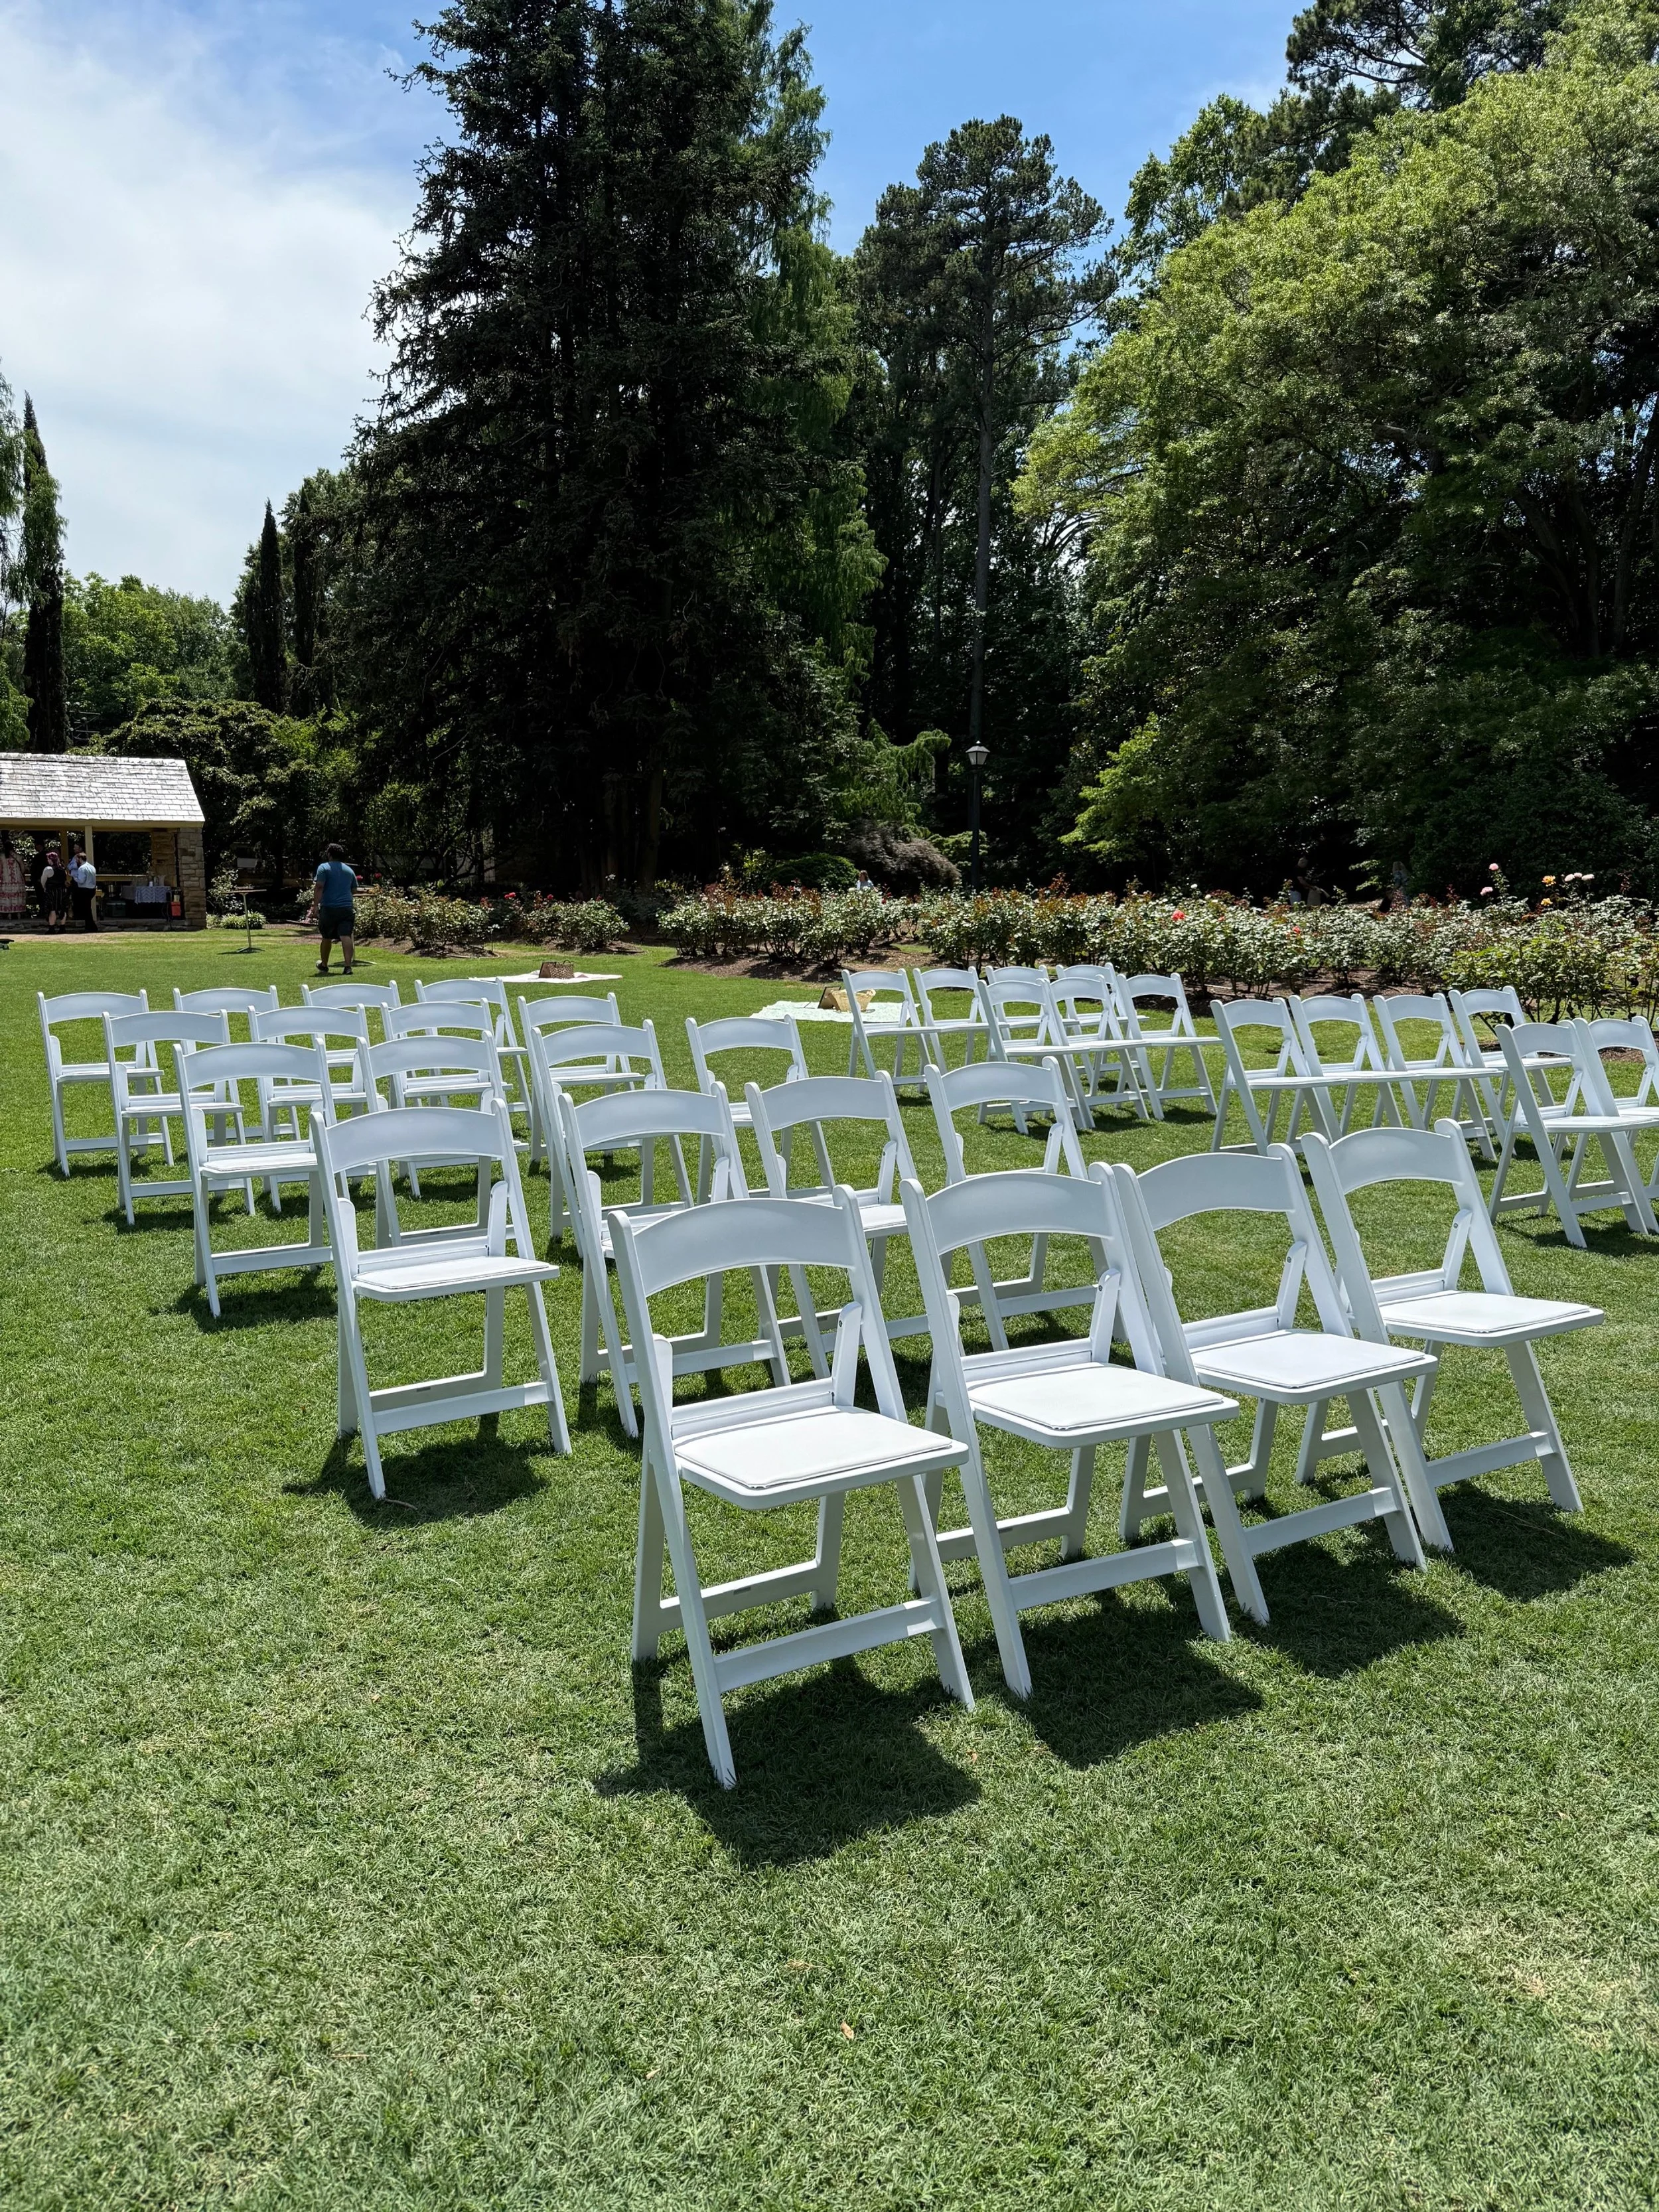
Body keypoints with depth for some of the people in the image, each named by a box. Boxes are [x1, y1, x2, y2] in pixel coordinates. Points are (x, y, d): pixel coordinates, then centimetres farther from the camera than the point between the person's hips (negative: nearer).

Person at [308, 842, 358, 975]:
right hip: (346, 908, 3)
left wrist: (315, 906, -13)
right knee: (346, 937, -7)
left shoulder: (324, 868, -2)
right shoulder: (350, 870, 13)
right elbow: (354, 891, 20)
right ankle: (348, 966, -18)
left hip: (328, 908, -3)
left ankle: (324, 966, 27)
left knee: (326, 938, 12)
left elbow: (319, 888, -12)